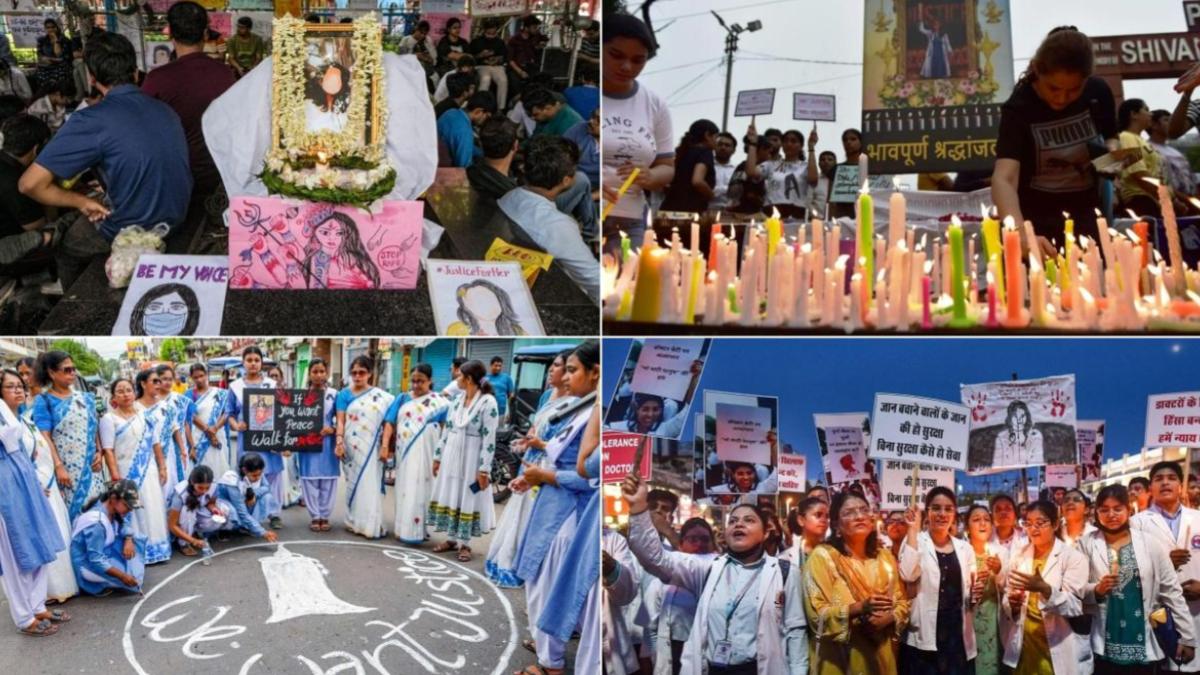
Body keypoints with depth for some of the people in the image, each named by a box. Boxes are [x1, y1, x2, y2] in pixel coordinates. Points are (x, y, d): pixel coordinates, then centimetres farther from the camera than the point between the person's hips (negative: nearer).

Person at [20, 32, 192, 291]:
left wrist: (82, 202, -8)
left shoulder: (93, 120, -21)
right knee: (83, 223, 33)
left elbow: (30, 184, -23)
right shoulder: (166, 110, -2)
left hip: (131, 232, -6)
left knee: (65, 242, 26)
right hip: (176, 218, 6)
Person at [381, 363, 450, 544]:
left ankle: (417, 530, 0)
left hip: (426, 454, -2)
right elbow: (390, 423, 4)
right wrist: (385, 446, -9)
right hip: (405, 453, 3)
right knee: (405, 490, 7)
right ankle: (402, 527, 14)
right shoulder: (402, 399, 10)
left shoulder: (440, 402, 3)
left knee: (420, 491, -4)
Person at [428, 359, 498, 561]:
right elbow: (447, 430, 13)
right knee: (449, 497, 10)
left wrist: (484, 469, -19)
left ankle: (464, 543, 12)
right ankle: (451, 539, 22)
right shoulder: (457, 400, 8)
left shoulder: (488, 402, -15)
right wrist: (438, 456, 11)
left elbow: (489, 439, -17)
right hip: (451, 456, 7)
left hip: (471, 458, -7)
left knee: (468, 500, 2)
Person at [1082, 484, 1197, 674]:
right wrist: (1096, 590, -18)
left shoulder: (1151, 543, -1)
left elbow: (1171, 591, 3)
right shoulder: (1088, 544, -1)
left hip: (1145, 644, 1)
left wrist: (1187, 637, 3)